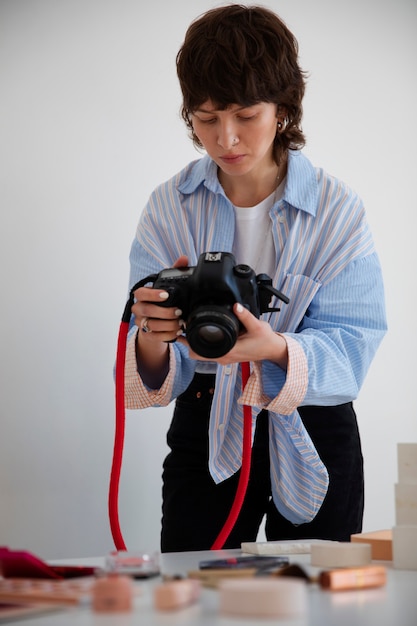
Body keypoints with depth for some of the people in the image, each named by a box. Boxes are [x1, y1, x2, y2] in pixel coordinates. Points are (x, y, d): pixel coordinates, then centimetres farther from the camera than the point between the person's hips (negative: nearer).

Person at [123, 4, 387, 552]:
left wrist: (276, 349, -36)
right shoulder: (169, 208, -4)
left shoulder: (339, 209, -8)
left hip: (314, 436, 0)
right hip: (205, 433, 1)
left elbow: (350, 348, -16)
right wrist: (153, 342, -32)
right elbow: (158, 376, -9)